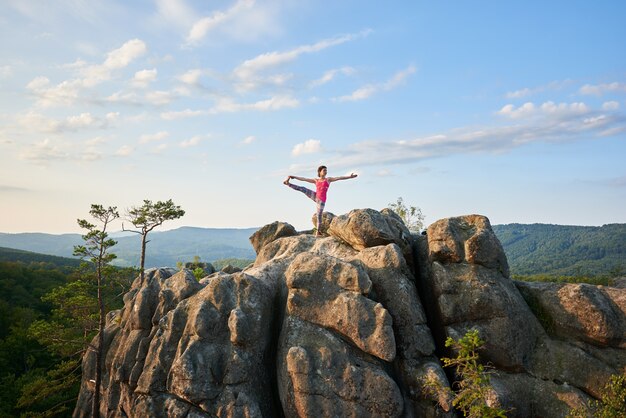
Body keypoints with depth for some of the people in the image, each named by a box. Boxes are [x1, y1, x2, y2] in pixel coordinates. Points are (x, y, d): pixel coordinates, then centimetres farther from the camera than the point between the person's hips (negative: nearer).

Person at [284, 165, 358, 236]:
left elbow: (339, 178, -5)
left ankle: (318, 232, 9)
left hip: (321, 200, -2)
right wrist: (293, 177, 15)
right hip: (315, 196, 2)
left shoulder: (328, 179, 6)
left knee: (319, 216, -1)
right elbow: (303, 179, 15)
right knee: (302, 188, -13)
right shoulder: (315, 180, 13)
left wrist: (349, 176, -16)